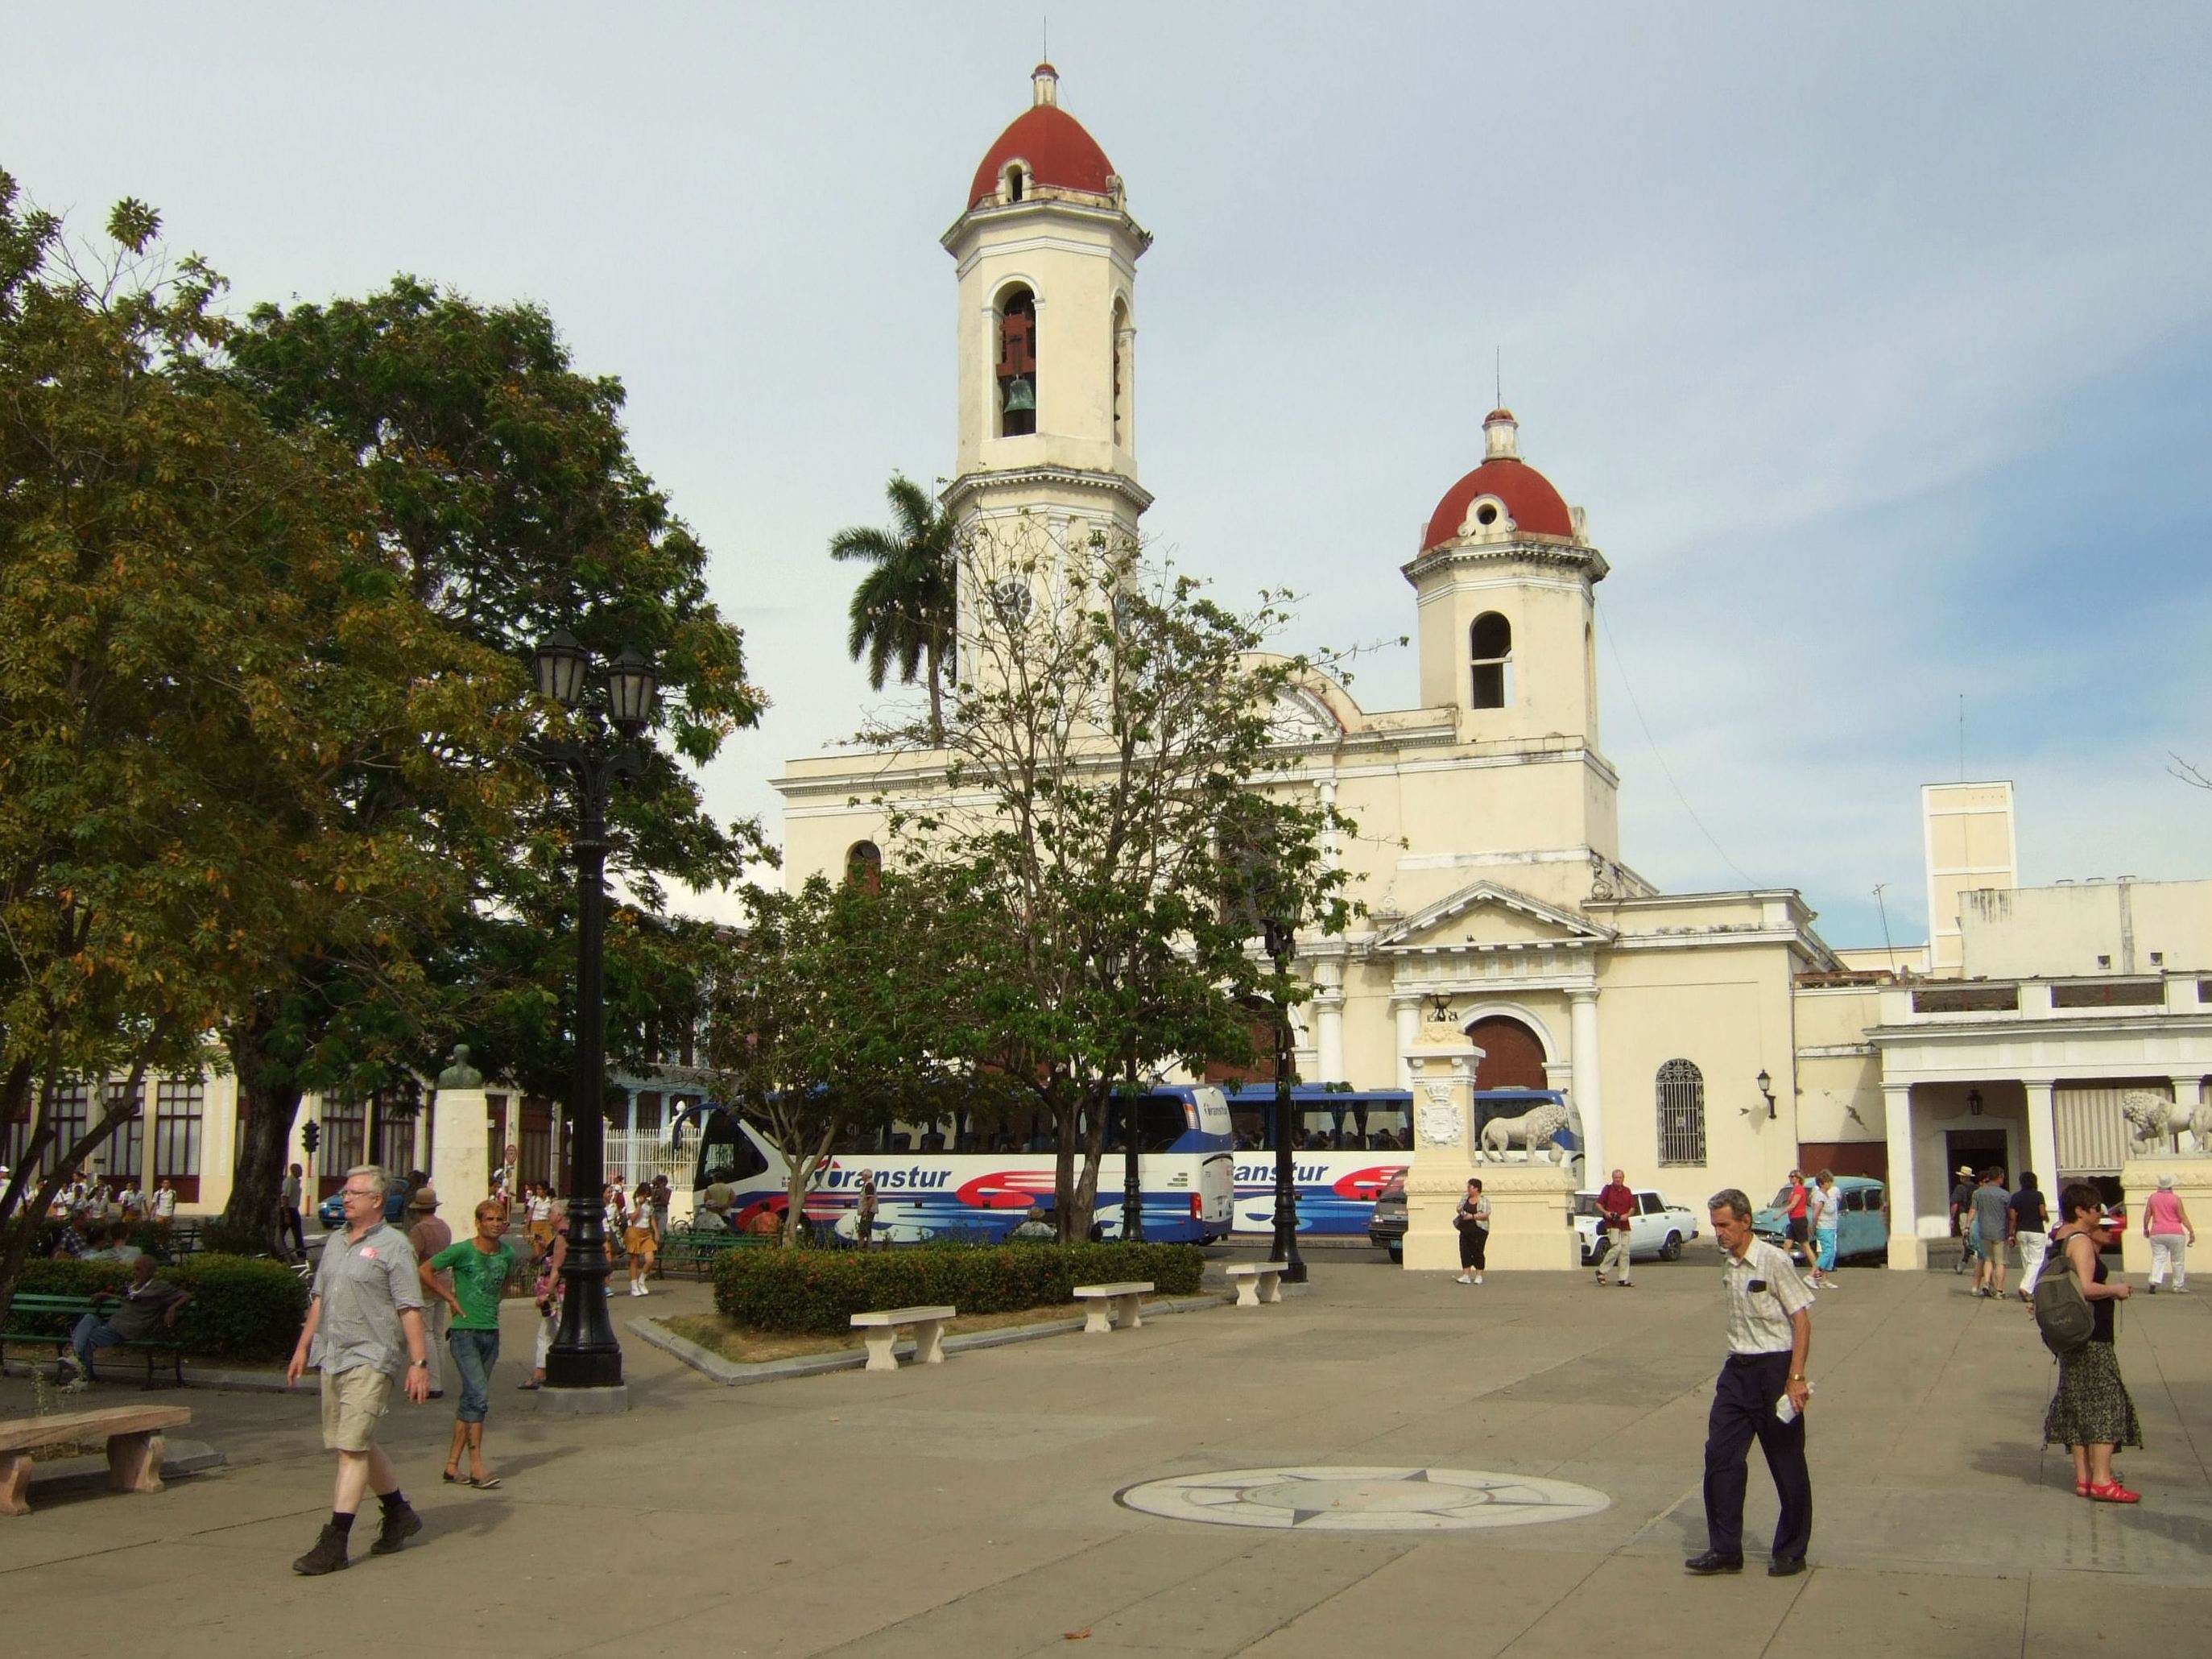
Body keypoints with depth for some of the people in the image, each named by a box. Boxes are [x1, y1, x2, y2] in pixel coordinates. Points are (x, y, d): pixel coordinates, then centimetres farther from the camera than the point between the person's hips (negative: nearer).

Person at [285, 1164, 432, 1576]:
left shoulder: (393, 1246, -8)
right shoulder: (335, 1242, 14)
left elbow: (410, 1309, -12)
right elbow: (319, 1298, 22)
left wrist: (418, 1362, -16)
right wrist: (303, 1347, 19)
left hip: (371, 1359, -8)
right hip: (333, 1357, 8)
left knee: (352, 1447, -10)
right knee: (357, 1444, 15)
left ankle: (334, 1542, -9)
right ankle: (399, 1514, 31)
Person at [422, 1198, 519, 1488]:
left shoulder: (507, 1253, 7)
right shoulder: (462, 1251, -10)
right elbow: (425, 1271, -4)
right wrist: (451, 1299, -4)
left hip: (492, 1332, 6)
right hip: (465, 1333, -6)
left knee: (470, 1398, 10)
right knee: (479, 1395, -15)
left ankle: (452, 1464, 17)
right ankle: (476, 1466, -11)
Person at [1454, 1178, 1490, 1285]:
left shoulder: (1484, 1201, -7)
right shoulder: (1465, 1198, 11)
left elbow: (1485, 1215, -16)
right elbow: (1458, 1209, 18)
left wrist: (1472, 1216, -22)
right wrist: (1461, 1212, -5)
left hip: (1479, 1231, -6)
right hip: (1465, 1230, 6)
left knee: (1478, 1253, 0)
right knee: (1465, 1252, 1)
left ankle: (1479, 1276, 11)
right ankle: (1466, 1276, 5)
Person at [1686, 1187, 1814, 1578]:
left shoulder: (1774, 1262, -14)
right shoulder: (1727, 1264, 7)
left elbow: (1801, 1319, -14)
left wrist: (1795, 1378, -18)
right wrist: (1740, 1362, 17)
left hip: (1775, 1368, -7)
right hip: (1738, 1369, 7)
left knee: (1787, 1465, 5)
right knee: (1720, 1455, 1)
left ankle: (1791, 1552, 18)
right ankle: (1725, 1549, 8)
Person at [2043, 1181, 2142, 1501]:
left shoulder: (2059, 1237, 11)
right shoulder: (2081, 1241, -17)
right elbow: (2086, 1287, -27)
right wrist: (2116, 1290, -11)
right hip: (2091, 1337, -9)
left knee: (2078, 1403, 11)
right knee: (2105, 1402, -5)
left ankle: (2083, 1478, 14)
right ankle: (2102, 1481, -8)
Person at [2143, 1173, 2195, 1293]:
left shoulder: (2153, 1197, 4)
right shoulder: (2176, 1198, -6)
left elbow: (2147, 1215, 6)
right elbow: (2183, 1217, -7)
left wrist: (2146, 1229, 19)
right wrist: (2191, 1231, -2)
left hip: (2157, 1234, 2)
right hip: (2175, 1234, -2)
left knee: (2158, 1258, 0)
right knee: (2178, 1261, 8)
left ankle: (2154, 1282, -20)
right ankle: (2178, 1286, 11)